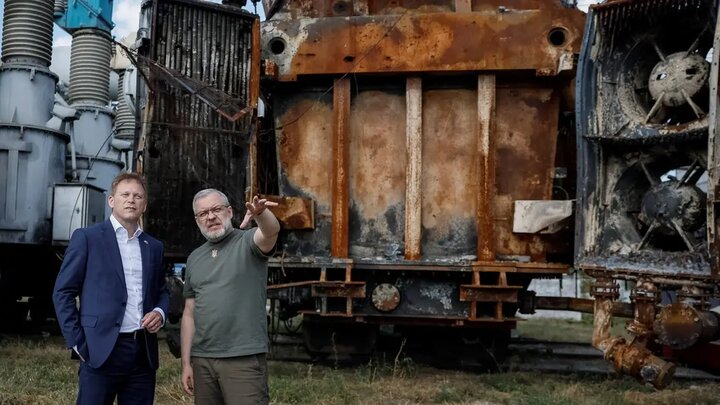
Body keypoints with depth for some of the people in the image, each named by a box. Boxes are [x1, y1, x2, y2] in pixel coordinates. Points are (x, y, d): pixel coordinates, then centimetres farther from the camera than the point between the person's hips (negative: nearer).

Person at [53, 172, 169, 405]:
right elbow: (63, 292, -1)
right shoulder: (87, 237, 1)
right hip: (101, 350, -4)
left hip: (144, 351, 4)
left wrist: (160, 312, 1)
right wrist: (78, 342, -7)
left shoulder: (154, 247, 14)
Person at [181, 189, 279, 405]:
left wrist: (260, 213, -47)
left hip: (244, 359, -5)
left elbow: (271, 231, -25)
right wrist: (186, 362, 10)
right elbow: (189, 314, 15)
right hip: (202, 360, 5)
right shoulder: (194, 258, 14)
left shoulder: (248, 243, -1)